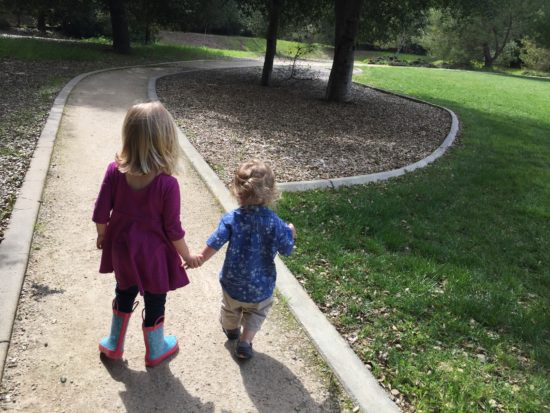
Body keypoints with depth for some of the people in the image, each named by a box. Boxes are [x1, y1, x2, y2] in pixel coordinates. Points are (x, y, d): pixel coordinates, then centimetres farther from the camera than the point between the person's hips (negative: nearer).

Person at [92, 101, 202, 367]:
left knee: (124, 294, 27)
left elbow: (100, 214, -7)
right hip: (153, 254, -4)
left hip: (122, 248, 4)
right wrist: (187, 256, -1)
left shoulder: (115, 171, -16)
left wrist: (102, 236, 14)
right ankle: (155, 350, 40)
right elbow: (173, 229, -18)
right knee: (155, 301, 19)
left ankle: (114, 344, 45)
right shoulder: (168, 184, -27)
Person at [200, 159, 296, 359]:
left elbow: (214, 244, -19)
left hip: (232, 281, 1)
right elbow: (286, 249, -13)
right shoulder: (274, 222, -20)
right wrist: (290, 232, 6)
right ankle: (245, 341, 20)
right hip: (261, 285, -1)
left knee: (230, 308, 31)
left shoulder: (231, 219, -20)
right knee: (256, 312, 28)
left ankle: (230, 329, 57)